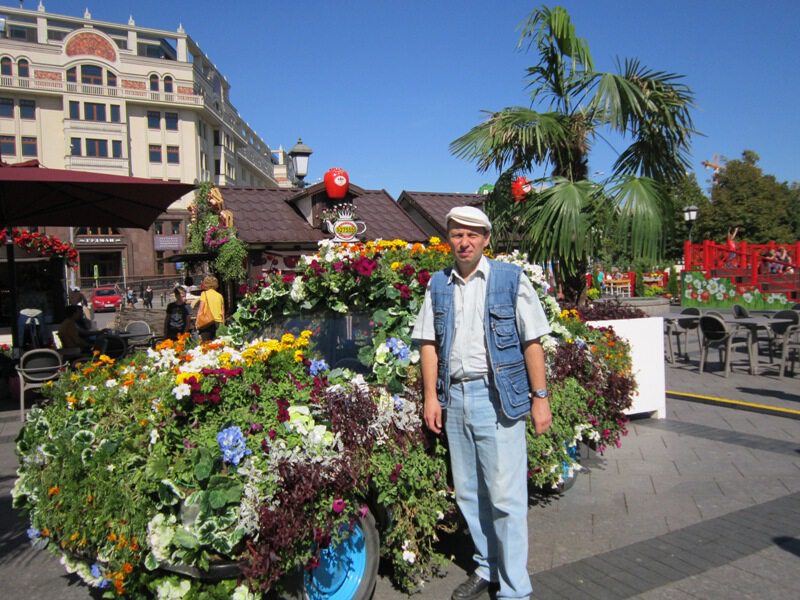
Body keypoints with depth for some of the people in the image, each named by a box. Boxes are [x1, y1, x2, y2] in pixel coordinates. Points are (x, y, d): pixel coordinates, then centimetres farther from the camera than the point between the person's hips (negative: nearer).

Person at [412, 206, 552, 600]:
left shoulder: (510, 279, -3)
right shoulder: (438, 286, 8)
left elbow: (531, 342, -3)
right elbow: (429, 343, 9)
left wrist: (540, 397, -5)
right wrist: (431, 396, 4)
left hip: (498, 397, -4)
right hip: (454, 397, 5)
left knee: (505, 496, -1)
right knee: (467, 493, 15)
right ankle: (486, 567, 33)